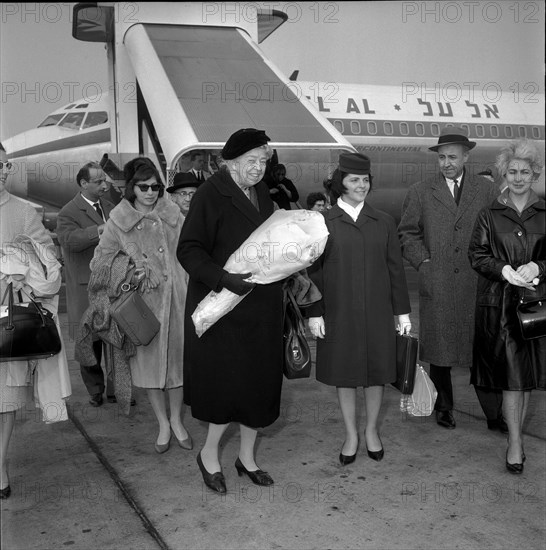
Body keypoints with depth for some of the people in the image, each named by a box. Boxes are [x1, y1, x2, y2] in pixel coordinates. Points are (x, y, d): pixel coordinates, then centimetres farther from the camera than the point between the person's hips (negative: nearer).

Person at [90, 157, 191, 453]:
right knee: (149, 360, 6)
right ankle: (163, 423, 23)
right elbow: (99, 265, 1)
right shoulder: (117, 223, -3)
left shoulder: (172, 215, 2)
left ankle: (177, 420, 25)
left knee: (176, 356, 7)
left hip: (175, 298, 1)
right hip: (142, 302, -1)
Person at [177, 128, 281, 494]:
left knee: (261, 382, 12)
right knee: (232, 383, -3)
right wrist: (224, 278, -29)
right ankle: (209, 454, 22)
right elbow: (189, 250, -17)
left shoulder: (262, 193, 10)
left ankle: (247, 456, 30)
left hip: (263, 306, 7)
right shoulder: (211, 195, -12)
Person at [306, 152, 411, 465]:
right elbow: (314, 272, 0)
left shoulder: (384, 222, 4)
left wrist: (403, 311, 4)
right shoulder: (323, 224, -1)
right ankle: (351, 435, 26)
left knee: (377, 371, 9)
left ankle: (372, 430, 30)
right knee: (345, 374, 8)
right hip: (339, 313, -1)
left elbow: (396, 269, 6)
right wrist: (315, 314, -3)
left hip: (377, 312, 1)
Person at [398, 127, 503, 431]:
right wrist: (423, 261, -3)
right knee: (439, 351, 8)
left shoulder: (488, 190, 7)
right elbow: (408, 233, 10)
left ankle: (495, 415, 16)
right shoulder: (420, 192, 7)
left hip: (479, 286, 0)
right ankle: (444, 408, 26)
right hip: (437, 287, 0)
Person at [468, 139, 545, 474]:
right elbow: (477, 255, 2)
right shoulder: (490, 215, 5)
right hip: (498, 304, -1)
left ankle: (517, 432, 22)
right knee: (511, 375, -3)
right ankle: (515, 442, 7)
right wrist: (505, 270, -15)